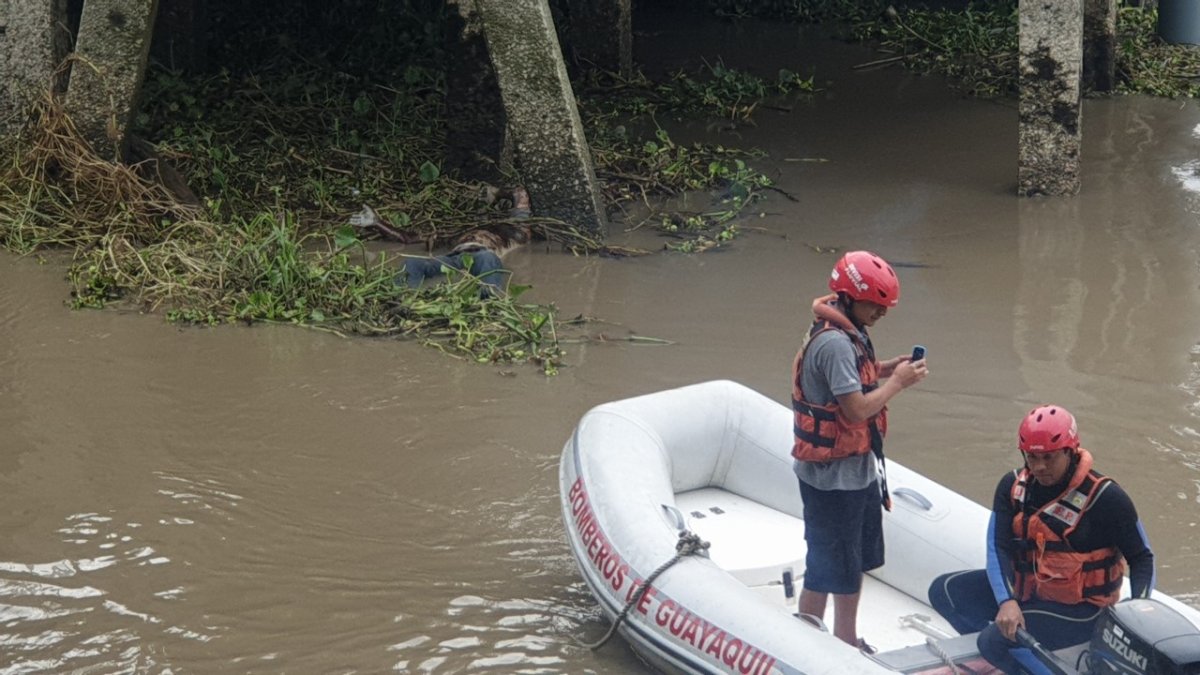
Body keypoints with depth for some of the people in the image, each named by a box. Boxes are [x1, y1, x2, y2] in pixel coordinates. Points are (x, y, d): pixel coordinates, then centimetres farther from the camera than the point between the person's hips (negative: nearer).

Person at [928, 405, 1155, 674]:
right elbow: (998, 548, -13)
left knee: (996, 642, -26)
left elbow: (1142, 557, -9)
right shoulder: (1013, 487, -4)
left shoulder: (1104, 497, -18)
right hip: (1024, 590, 7)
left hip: (1077, 609, -7)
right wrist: (1007, 601, -30)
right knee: (944, 592, 2)